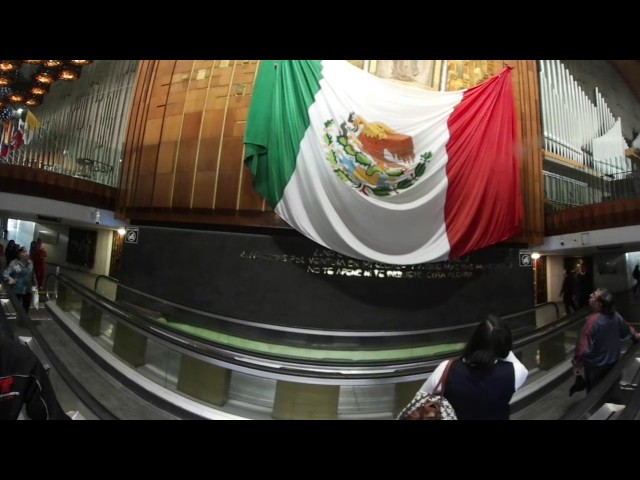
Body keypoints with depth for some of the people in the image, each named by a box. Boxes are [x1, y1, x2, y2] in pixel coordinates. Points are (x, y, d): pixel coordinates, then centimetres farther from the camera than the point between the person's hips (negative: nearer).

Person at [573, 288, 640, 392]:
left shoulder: (593, 321, -33)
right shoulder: (615, 315, -12)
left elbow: (584, 346, -29)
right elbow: (627, 329, 11)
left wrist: (577, 362, -16)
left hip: (595, 365, -6)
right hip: (612, 361, 6)